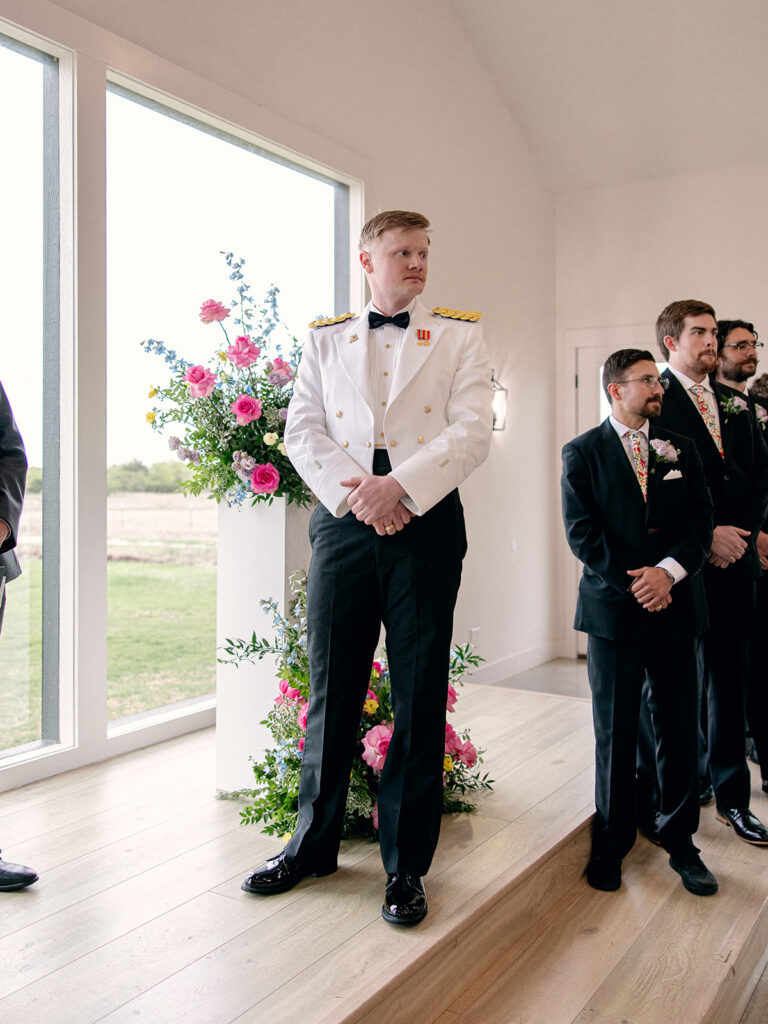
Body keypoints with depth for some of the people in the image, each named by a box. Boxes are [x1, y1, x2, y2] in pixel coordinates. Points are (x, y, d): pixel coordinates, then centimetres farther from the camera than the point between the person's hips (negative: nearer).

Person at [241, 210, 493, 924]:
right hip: (342, 524, 2)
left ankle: (405, 864, 19)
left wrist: (398, 485, -16)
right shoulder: (324, 339, 16)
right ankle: (313, 844, 26)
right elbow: (302, 430, 5)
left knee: (419, 698, 3)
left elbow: (472, 433, -2)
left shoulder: (459, 335, 10)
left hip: (425, 524, -1)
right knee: (331, 691, 7)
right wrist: (350, 491, -12)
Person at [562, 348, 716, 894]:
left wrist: (669, 571, -12)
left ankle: (680, 840, 24)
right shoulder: (583, 453, 3)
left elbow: (701, 521, 4)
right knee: (615, 733, 6)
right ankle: (612, 844, 20)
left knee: (681, 731, 7)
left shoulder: (681, 450, 12)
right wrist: (632, 583, -13)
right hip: (614, 606, -3)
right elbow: (582, 531, -6)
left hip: (677, 606, 3)